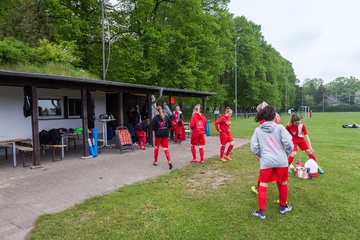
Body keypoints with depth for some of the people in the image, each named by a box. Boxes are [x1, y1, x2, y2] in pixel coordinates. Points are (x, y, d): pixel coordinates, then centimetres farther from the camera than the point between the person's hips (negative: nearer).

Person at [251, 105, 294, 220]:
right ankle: (283, 207, 37)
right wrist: (286, 154, 12)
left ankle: (261, 212, 11)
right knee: (283, 184, 20)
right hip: (281, 161, 1)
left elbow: (254, 148, -2)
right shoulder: (280, 127, -3)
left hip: (266, 162, 0)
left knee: (263, 185, 9)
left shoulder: (258, 130, 0)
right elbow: (289, 144, -8)